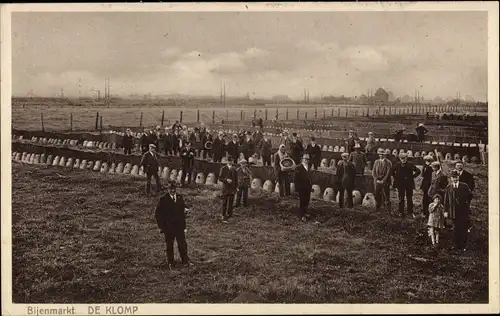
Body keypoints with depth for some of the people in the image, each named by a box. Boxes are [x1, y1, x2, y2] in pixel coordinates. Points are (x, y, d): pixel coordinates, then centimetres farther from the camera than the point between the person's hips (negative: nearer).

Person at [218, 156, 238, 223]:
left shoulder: (234, 169, 7)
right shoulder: (223, 169, -1)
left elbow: (236, 179, 10)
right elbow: (220, 178, -2)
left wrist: (235, 188, 4)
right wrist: (226, 180, -19)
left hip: (232, 188, 3)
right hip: (225, 188, -2)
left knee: (231, 202, 2)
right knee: (224, 203, -1)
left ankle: (229, 214, 10)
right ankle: (223, 216, 5)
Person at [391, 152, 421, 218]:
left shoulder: (410, 165, -6)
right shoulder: (397, 165, -4)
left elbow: (418, 171, 1)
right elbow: (392, 171, 11)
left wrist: (413, 176, -5)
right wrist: (396, 177, 3)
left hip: (409, 184, -1)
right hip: (400, 184, 1)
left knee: (409, 199, 6)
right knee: (401, 199, 7)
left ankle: (410, 212, 15)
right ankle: (401, 212, 15)